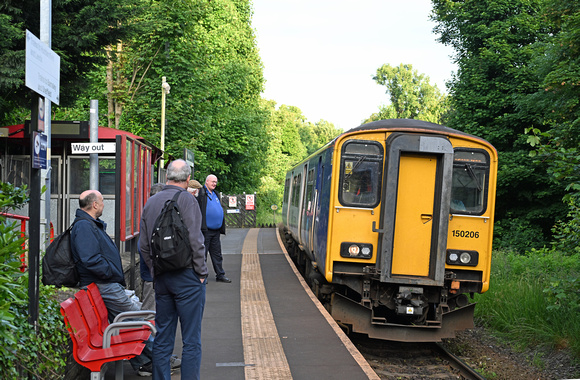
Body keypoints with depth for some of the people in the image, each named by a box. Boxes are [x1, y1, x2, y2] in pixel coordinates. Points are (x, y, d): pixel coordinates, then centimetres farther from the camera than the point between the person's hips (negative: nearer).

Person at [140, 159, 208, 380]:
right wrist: (201, 273, -7)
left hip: (161, 278, 7)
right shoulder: (186, 200, -11)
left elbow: (144, 246, 13)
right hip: (187, 277, -6)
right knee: (191, 340, -1)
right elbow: (195, 241, -16)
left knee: (162, 339, 12)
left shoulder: (150, 202, 10)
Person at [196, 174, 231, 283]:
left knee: (217, 254, 13)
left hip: (216, 231, 8)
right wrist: (202, 227, -18)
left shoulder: (215, 194, 18)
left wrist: (222, 227, 19)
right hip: (205, 230, -8)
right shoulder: (201, 193, -8)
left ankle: (220, 275, 19)